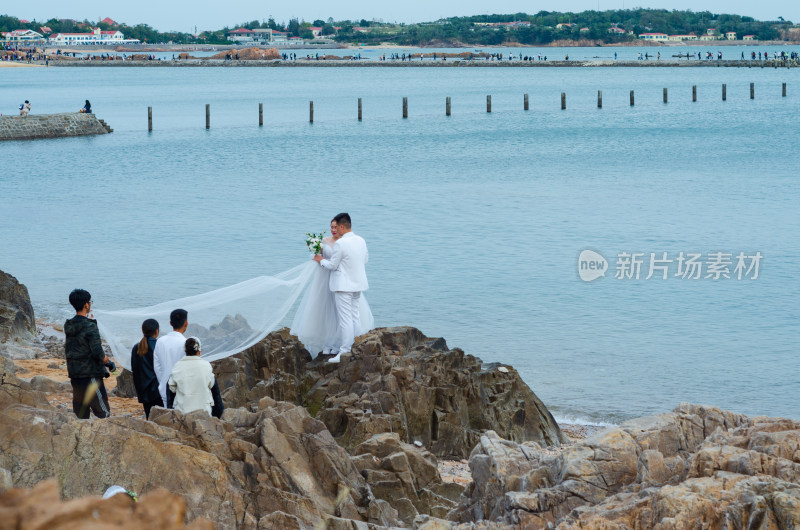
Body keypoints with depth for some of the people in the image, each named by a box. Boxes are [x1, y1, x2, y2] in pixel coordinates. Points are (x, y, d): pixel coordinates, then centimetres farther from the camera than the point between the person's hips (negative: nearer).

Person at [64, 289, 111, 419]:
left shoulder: (68, 326, 9)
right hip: (90, 374, -7)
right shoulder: (90, 326, -14)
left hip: (74, 374, 7)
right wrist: (105, 359, -1)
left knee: (80, 414, 11)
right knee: (103, 412, -2)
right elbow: (97, 352, -20)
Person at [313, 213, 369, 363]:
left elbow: (332, 265, -12)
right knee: (354, 317, 16)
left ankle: (345, 352, -3)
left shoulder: (340, 244, -20)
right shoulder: (361, 241, 3)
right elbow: (365, 259, 16)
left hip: (344, 286, -8)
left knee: (345, 319, -5)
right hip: (358, 284, 8)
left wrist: (321, 260, 7)